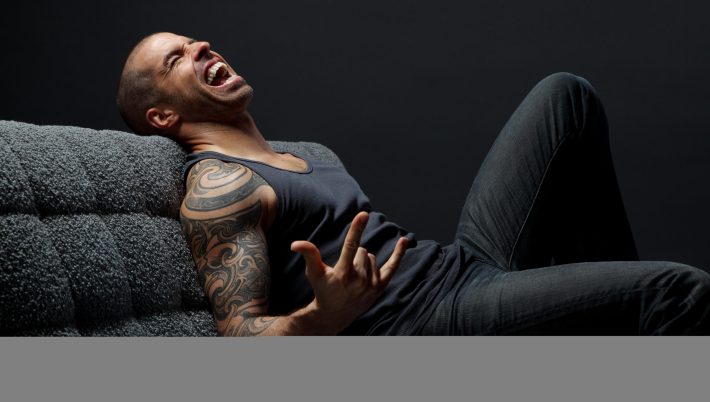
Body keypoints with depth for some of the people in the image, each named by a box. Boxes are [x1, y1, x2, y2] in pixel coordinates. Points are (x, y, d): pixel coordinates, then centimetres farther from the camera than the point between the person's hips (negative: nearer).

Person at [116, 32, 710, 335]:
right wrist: (321, 318, -40)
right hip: (435, 320, -10)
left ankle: (618, 296, 8)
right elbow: (240, 332, -17)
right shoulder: (213, 190, -6)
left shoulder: (292, 160, 24)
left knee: (565, 95, 10)